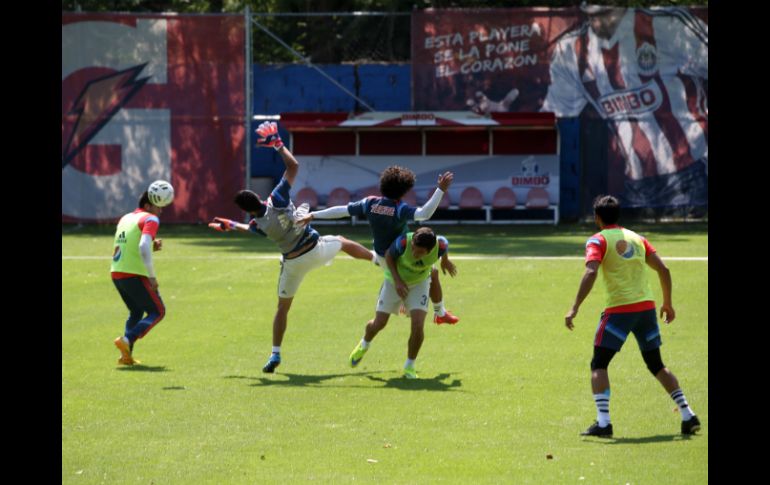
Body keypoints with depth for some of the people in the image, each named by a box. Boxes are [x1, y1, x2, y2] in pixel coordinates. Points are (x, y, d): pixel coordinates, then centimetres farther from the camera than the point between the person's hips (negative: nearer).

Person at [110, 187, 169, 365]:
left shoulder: (125, 219, 18)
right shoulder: (150, 219, -7)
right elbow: (143, 247, -23)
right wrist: (152, 276, -19)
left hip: (117, 274, 8)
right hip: (135, 276, -8)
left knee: (136, 312, 24)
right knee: (157, 312, 4)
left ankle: (126, 355, 12)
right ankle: (127, 340, -15)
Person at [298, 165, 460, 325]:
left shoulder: (370, 203, -15)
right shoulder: (400, 209, -31)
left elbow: (342, 210, -9)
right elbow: (424, 214, -47)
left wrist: (313, 215, -2)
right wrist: (440, 190, -49)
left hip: (382, 257, 6)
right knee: (433, 273, 16)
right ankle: (440, 313, 30)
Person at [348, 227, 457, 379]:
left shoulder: (440, 245, -31)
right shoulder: (403, 242, -38)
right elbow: (389, 256, -16)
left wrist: (445, 261, 16)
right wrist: (397, 280, -24)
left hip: (419, 283, 1)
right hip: (394, 281, -1)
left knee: (418, 325, -17)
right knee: (379, 323, 5)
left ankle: (409, 366, 6)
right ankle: (364, 346, 41)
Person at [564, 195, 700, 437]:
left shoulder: (598, 240, -2)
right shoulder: (636, 238, 15)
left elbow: (590, 273, -17)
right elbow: (663, 269, 11)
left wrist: (575, 308, -20)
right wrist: (667, 303, 21)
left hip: (619, 310, -5)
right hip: (647, 306, 5)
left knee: (599, 365, 3)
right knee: (656, 365, 18)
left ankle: (603, 422, -12)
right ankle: (688, 415, 11)